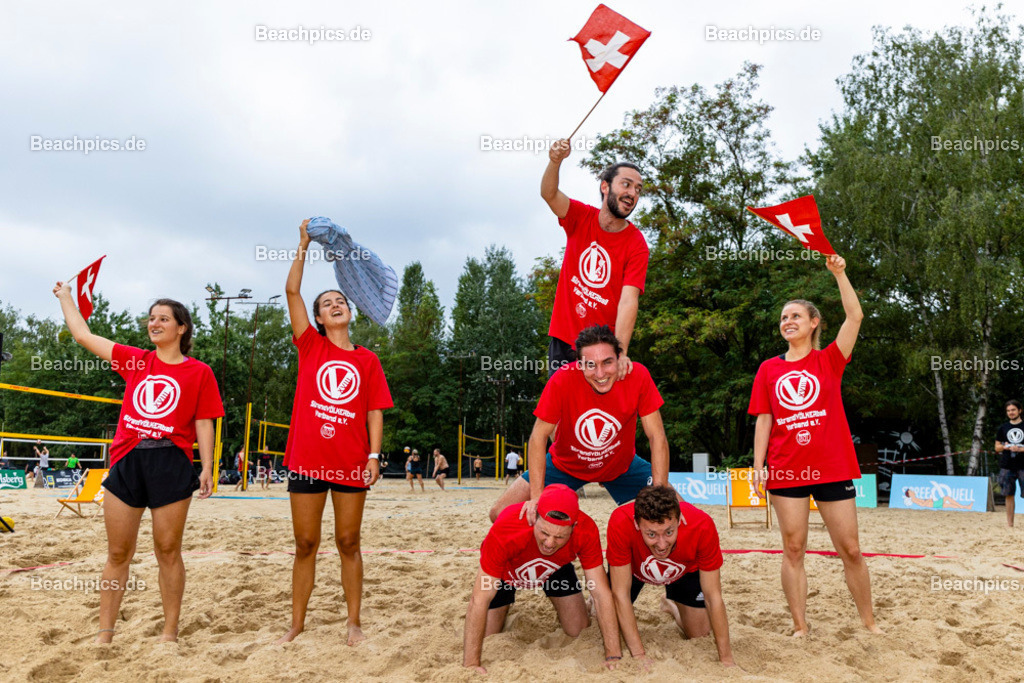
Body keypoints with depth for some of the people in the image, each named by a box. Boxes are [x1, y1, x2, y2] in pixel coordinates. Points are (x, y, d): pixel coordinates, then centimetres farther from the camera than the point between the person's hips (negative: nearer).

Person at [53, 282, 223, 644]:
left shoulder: (199, 372, 4)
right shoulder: (135, 361, 13)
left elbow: (204, 423, 2)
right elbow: (83, 335, 20)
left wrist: (207, 469, -6)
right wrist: (66, 297, 28)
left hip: (171, 465, -3)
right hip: (126, 462, 3)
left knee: (168, 551, 3)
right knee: (118, 553, 7)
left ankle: (170, 631, 13)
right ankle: (104, 632, 17)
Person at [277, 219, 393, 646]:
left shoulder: (367, 360, 8)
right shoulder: (310, 347, 6)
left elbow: (375, 412, 5)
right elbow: (292, 291, -1)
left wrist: (374, 455, -5)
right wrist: (304, 245, -4)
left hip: (352, 463, 0)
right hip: (307, 458, 0)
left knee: (348, 543, 8)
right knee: (305, 544, 7)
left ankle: (354, 623, 17)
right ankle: (297, 623, 19)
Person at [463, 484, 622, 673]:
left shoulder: (586, 532, -39)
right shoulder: (505, 532, -46)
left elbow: (601, 594, -31)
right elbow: (480, 599, -41)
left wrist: (613, 655, -34)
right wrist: (471, 664, -42)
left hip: (556, 567, 2)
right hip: (506, 571, -1)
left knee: (580, 633, -4)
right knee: (486, 639, -5)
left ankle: (560, 609, 29)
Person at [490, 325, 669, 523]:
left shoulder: (637, 376, -26)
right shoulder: (562, 380, -29)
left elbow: (657, 437, -20)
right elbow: (539, 437, -20)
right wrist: (537, 497, -26)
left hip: (622, 467, 1)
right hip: (565, 466, -1)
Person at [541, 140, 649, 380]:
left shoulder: (637, 246, -8)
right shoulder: (581, 217, 1)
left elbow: (629, 301, -19)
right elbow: (549, 194, -17)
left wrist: (620, 352, -31)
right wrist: (555, 162, -38)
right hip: (562, 340, 2)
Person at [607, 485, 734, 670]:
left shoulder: (702, 525, -41)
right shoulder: (621, 523, -44)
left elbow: (713, 596, -28)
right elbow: (621, 593, -32)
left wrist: (726, 659, -23)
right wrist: (638, 654, -32)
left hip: (685, 570, 1)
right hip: (632, 568, -1)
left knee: (700, 634, 0)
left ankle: (671, 605, 32)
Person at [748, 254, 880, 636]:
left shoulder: (829, 360, 5)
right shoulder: (769, 369, 7)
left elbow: (855, 316, -8)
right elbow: (763, 421, 5)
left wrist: (838, 272, -11)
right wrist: (758, 468, -1)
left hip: (833, 468, -1)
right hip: (786, 470, 1)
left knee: (850, 550, 6)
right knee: (793, 549, 5)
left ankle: (869, 622, 23)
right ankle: (800, 627, 14)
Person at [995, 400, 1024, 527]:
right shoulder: (1003, 428, 12)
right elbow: (997, 447, 13)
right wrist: (1005, 447, -6)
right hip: (1007, 466, 2)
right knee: (1009, 495, 6)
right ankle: (1009, 523, 11)